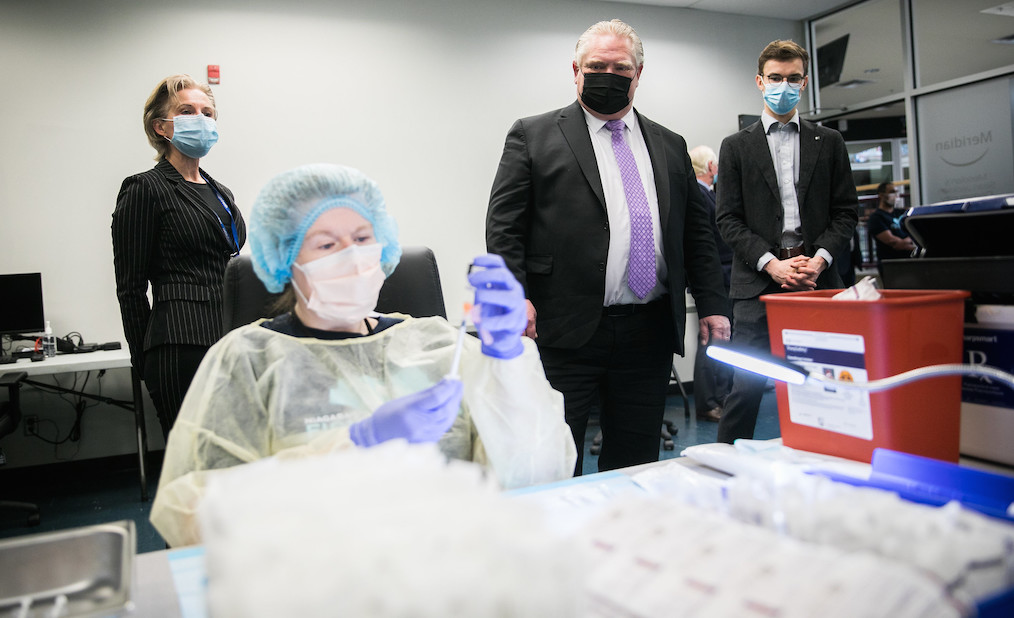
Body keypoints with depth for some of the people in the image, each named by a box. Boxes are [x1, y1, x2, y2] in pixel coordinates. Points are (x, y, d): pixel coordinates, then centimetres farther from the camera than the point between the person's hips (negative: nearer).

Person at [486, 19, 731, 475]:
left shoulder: (670, 146, 17)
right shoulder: (533, 137, 4)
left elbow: (697, 230, 16)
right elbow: (504, 225, -2)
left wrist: (712, 305, 7)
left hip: (649, 334, 4)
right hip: (564, 333, -3)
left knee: (636, 463, 11)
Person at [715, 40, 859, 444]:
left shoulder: (829, 143, 15)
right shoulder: (737, 147, 9)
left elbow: (846, 213, 10)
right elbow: (729, 220, 1)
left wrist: (819, 259, -7)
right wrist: (772, 264, -11)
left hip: (817, 279, 2)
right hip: (758, 281, -2)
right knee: (746, 387, -3)